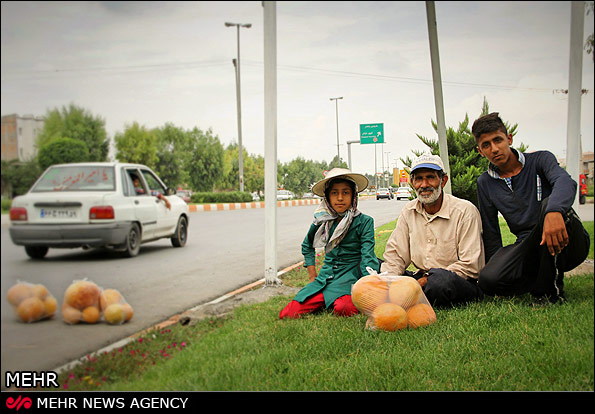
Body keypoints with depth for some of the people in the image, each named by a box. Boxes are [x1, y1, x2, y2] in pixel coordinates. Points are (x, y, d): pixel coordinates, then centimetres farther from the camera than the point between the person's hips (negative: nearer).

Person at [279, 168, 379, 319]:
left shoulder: (364, 222, -3)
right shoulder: (322, 221, 8)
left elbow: (368, 257, -11)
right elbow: (307, 246, 27)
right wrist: (312, 276, 17)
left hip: (350, 274, -4)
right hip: (326, 277, 4)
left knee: (343, 308, -38)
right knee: (287, 314, -15)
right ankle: (328, 301, 7)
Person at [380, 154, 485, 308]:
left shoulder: (465, 211, -9)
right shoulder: (408, 211, 8)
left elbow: (470, 266, -14)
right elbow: (395, 255, 8)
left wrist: (425, 281, -22)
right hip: (421, 279, 5)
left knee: (442, 278, -39)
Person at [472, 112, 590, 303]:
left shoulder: (540, 159, -3)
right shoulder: (485, 183, 8)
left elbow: (565, 182, -26)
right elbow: (491, 232, 14)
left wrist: (554, 211, -48)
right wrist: (494, 266, 11)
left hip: (569, 245, -2)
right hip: (530, 248, 2)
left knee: (549, 203, -35)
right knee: (488, 279, -27)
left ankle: (550, 289, -22)